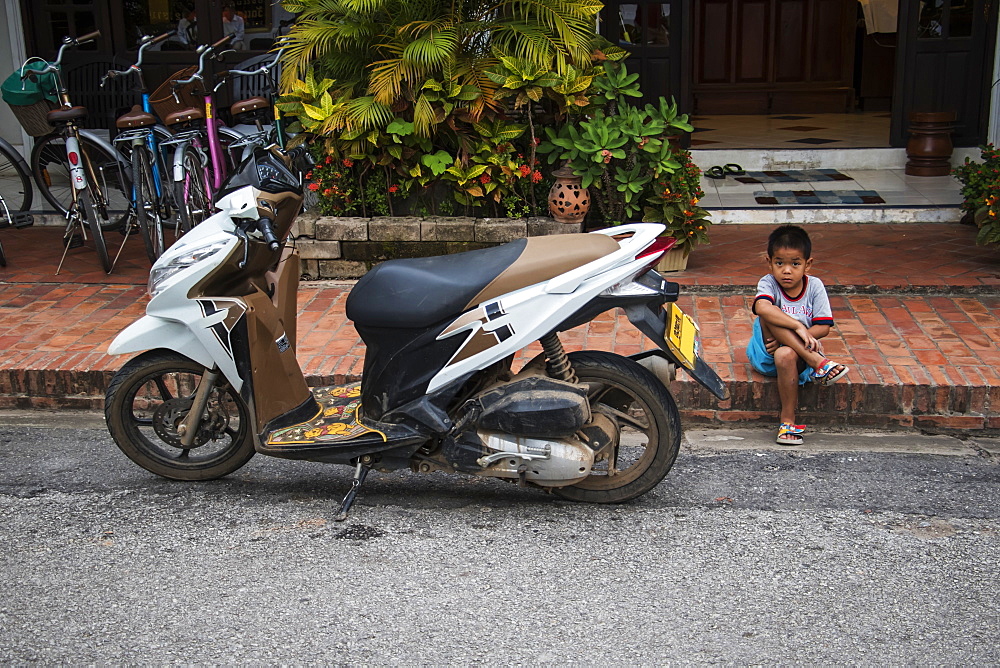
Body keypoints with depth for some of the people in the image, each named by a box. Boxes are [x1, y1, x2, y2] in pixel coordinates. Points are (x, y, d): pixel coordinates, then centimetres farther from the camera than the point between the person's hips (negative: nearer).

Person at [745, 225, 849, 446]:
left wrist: (786, 338, -22)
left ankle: (788, 420, -25)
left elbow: (823, 327, -9)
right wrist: (797, 327, -41)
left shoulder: (815, 286, -4)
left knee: (785, 356, -37)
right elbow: (761, 308, -33)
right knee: (770, 314, -29)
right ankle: (817, 362, -33)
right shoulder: (768, 283, -9)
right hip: (765, 353, 0)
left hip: (799, 353, 0)